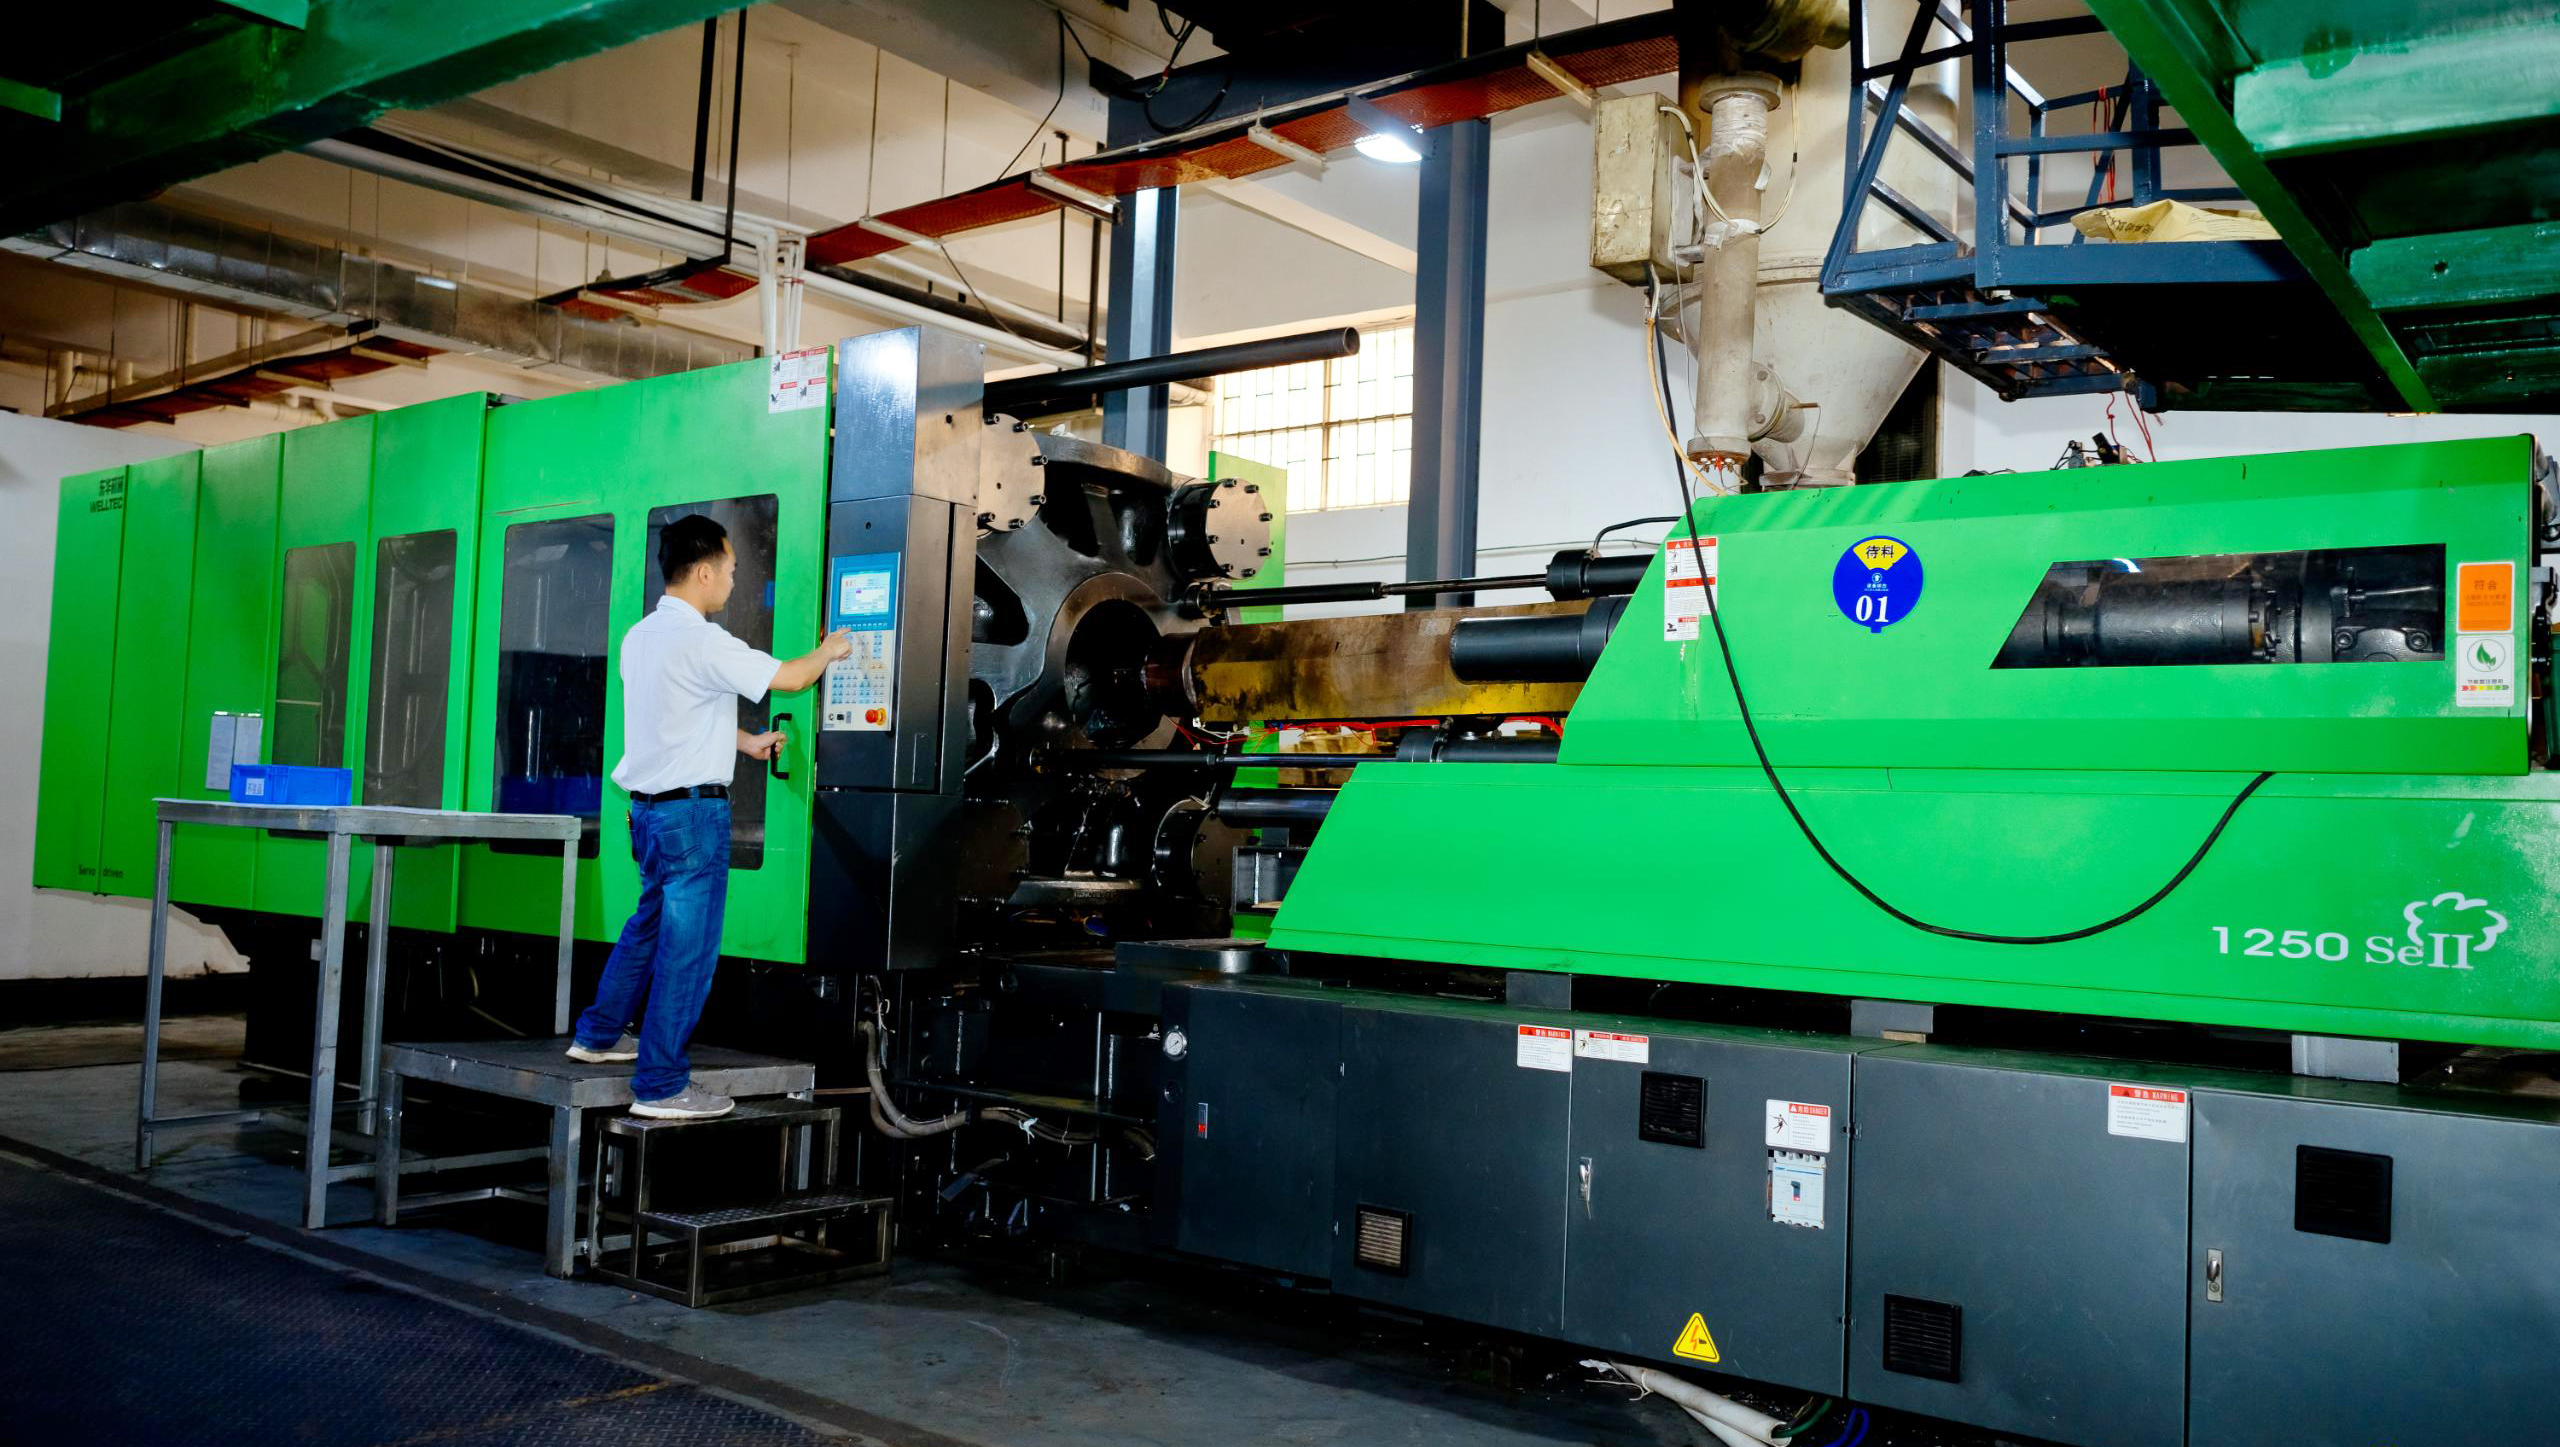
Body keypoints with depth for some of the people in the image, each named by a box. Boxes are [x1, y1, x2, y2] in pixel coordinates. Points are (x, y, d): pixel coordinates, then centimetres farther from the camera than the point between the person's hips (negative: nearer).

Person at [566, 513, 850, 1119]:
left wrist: (747, 742, 26)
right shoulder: (702, 641, -18)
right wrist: (828, 651, 8)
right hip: (694, 809, -9)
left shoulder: (639, 636, 10)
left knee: (651, 921, 25)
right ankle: (660, 1086, 3)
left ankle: (598, 1035, 37)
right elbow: (787, 678, -11)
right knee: (687, 946, -2)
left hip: (649, 807, 9)